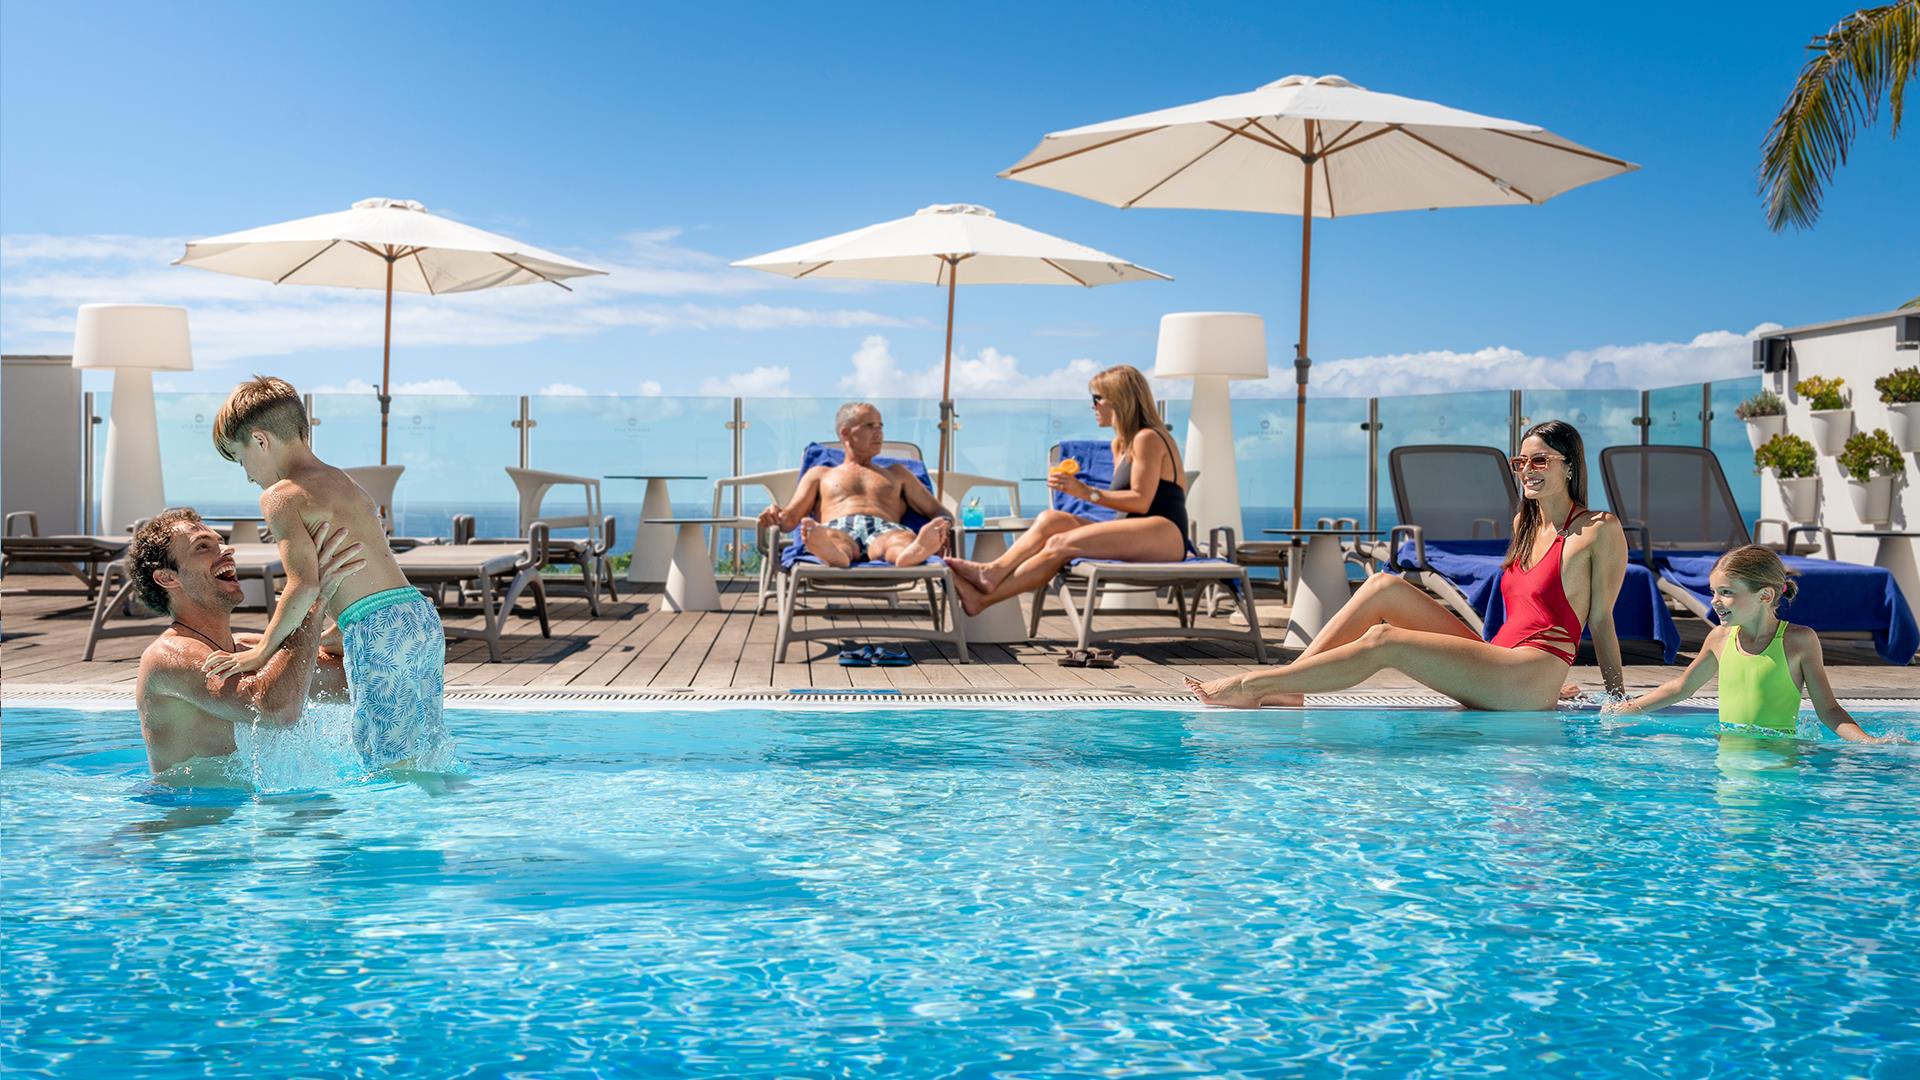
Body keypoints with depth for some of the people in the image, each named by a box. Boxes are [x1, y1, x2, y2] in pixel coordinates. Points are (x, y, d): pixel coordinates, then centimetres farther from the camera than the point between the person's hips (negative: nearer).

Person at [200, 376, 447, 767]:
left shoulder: (281, 495, -3)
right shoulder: (344, 483, 22)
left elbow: (304, 583, -15)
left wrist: (261, 652, -6)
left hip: (377, 631, -9)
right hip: (422, 616, 9)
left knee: (396, 767, -5)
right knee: (427, 761, 15)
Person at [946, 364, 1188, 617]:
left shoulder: (1147, 438, -4)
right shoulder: (1121, 444, 25)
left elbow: (1141, 501, -13)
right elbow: (1128, 501, 15)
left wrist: (1087, 492, -17)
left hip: (1165, 536, -9)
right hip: (1134, 535, 9)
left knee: (1061, 544, -24)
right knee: (1051, 520, -11)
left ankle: (983, 598, -28)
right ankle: (994, 572, -28)